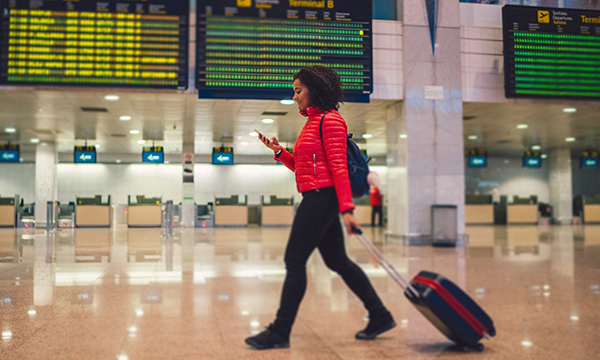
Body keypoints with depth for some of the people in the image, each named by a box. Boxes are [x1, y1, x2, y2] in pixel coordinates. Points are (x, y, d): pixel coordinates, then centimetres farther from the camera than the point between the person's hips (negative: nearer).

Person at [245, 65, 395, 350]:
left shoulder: (330, 120, -9)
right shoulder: (313, 122, 20)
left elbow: (338, 167, -17)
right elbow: (301, 166, 22)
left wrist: (346, 209, -23)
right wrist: (279, 152, 8)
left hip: (321, 197, -10)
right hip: (318, 200, 10)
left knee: (294, 261, -6)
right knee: (337, 261, 13)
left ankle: (280, 332, 3)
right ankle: (380, 316, 21)